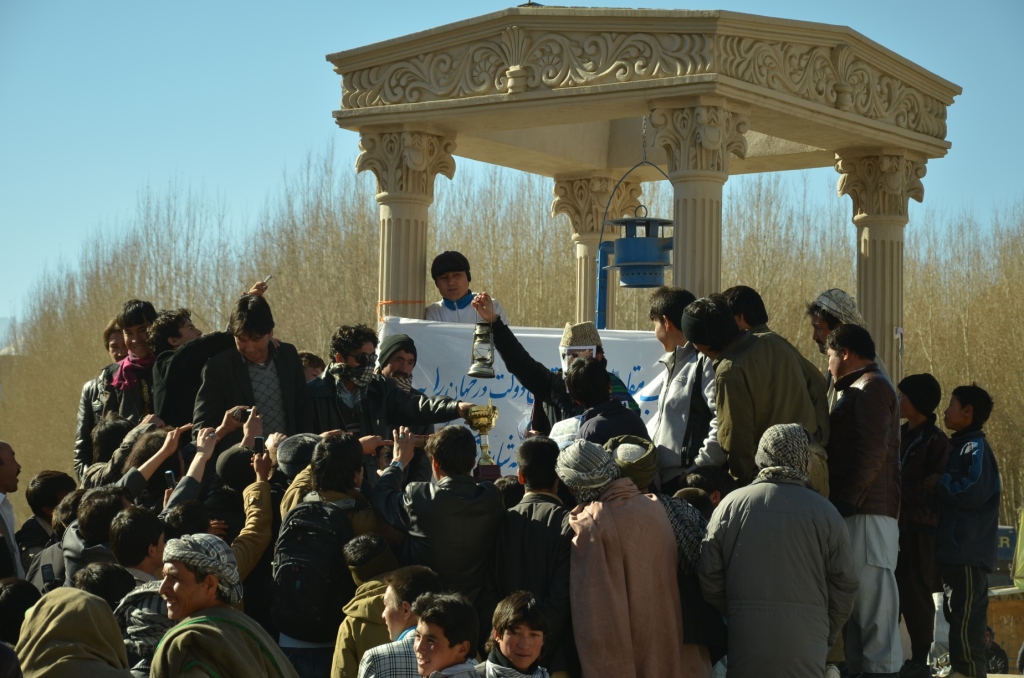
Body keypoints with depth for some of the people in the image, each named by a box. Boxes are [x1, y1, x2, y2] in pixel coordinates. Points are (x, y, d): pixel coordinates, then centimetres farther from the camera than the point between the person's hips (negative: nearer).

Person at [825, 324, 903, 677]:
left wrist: (844, 503, -17)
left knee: (872, 601, -12)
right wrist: (843, 504, 18)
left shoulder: (870, 387, -7)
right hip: (861, 512, 10)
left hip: (866, 513, -10)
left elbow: (872, 453, -18)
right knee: (861, 604, 11)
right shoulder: (864, 388, 23)